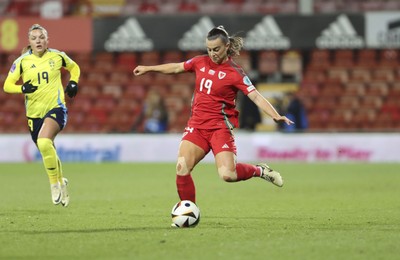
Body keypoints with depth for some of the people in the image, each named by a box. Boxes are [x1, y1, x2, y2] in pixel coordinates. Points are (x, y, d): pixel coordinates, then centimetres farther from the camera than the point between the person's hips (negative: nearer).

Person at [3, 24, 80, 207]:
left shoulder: (57, 56, 0)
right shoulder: (22, 61, -1)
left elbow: (74, 67, 20)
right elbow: (7, 85, 1)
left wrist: (73, 83, 3)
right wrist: (22, 88, -18)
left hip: (55, 109, -3)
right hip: (34, 113, 3)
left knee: (44, 142, -30)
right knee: (47, 153, 13)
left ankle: (54, 183, -14)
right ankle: (61, 183, 41)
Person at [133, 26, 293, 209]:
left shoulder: (234, 73, -9)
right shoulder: (201, 62, 7)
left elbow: (256, 97, -16)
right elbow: (176, 68, 23)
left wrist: (276, 116, -31)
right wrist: (148, 69, 30)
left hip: (220, 127, -5)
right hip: (196, 125, 5)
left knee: (228, 175, -19)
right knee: (182, 168, -13)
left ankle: (259, 171, 11)